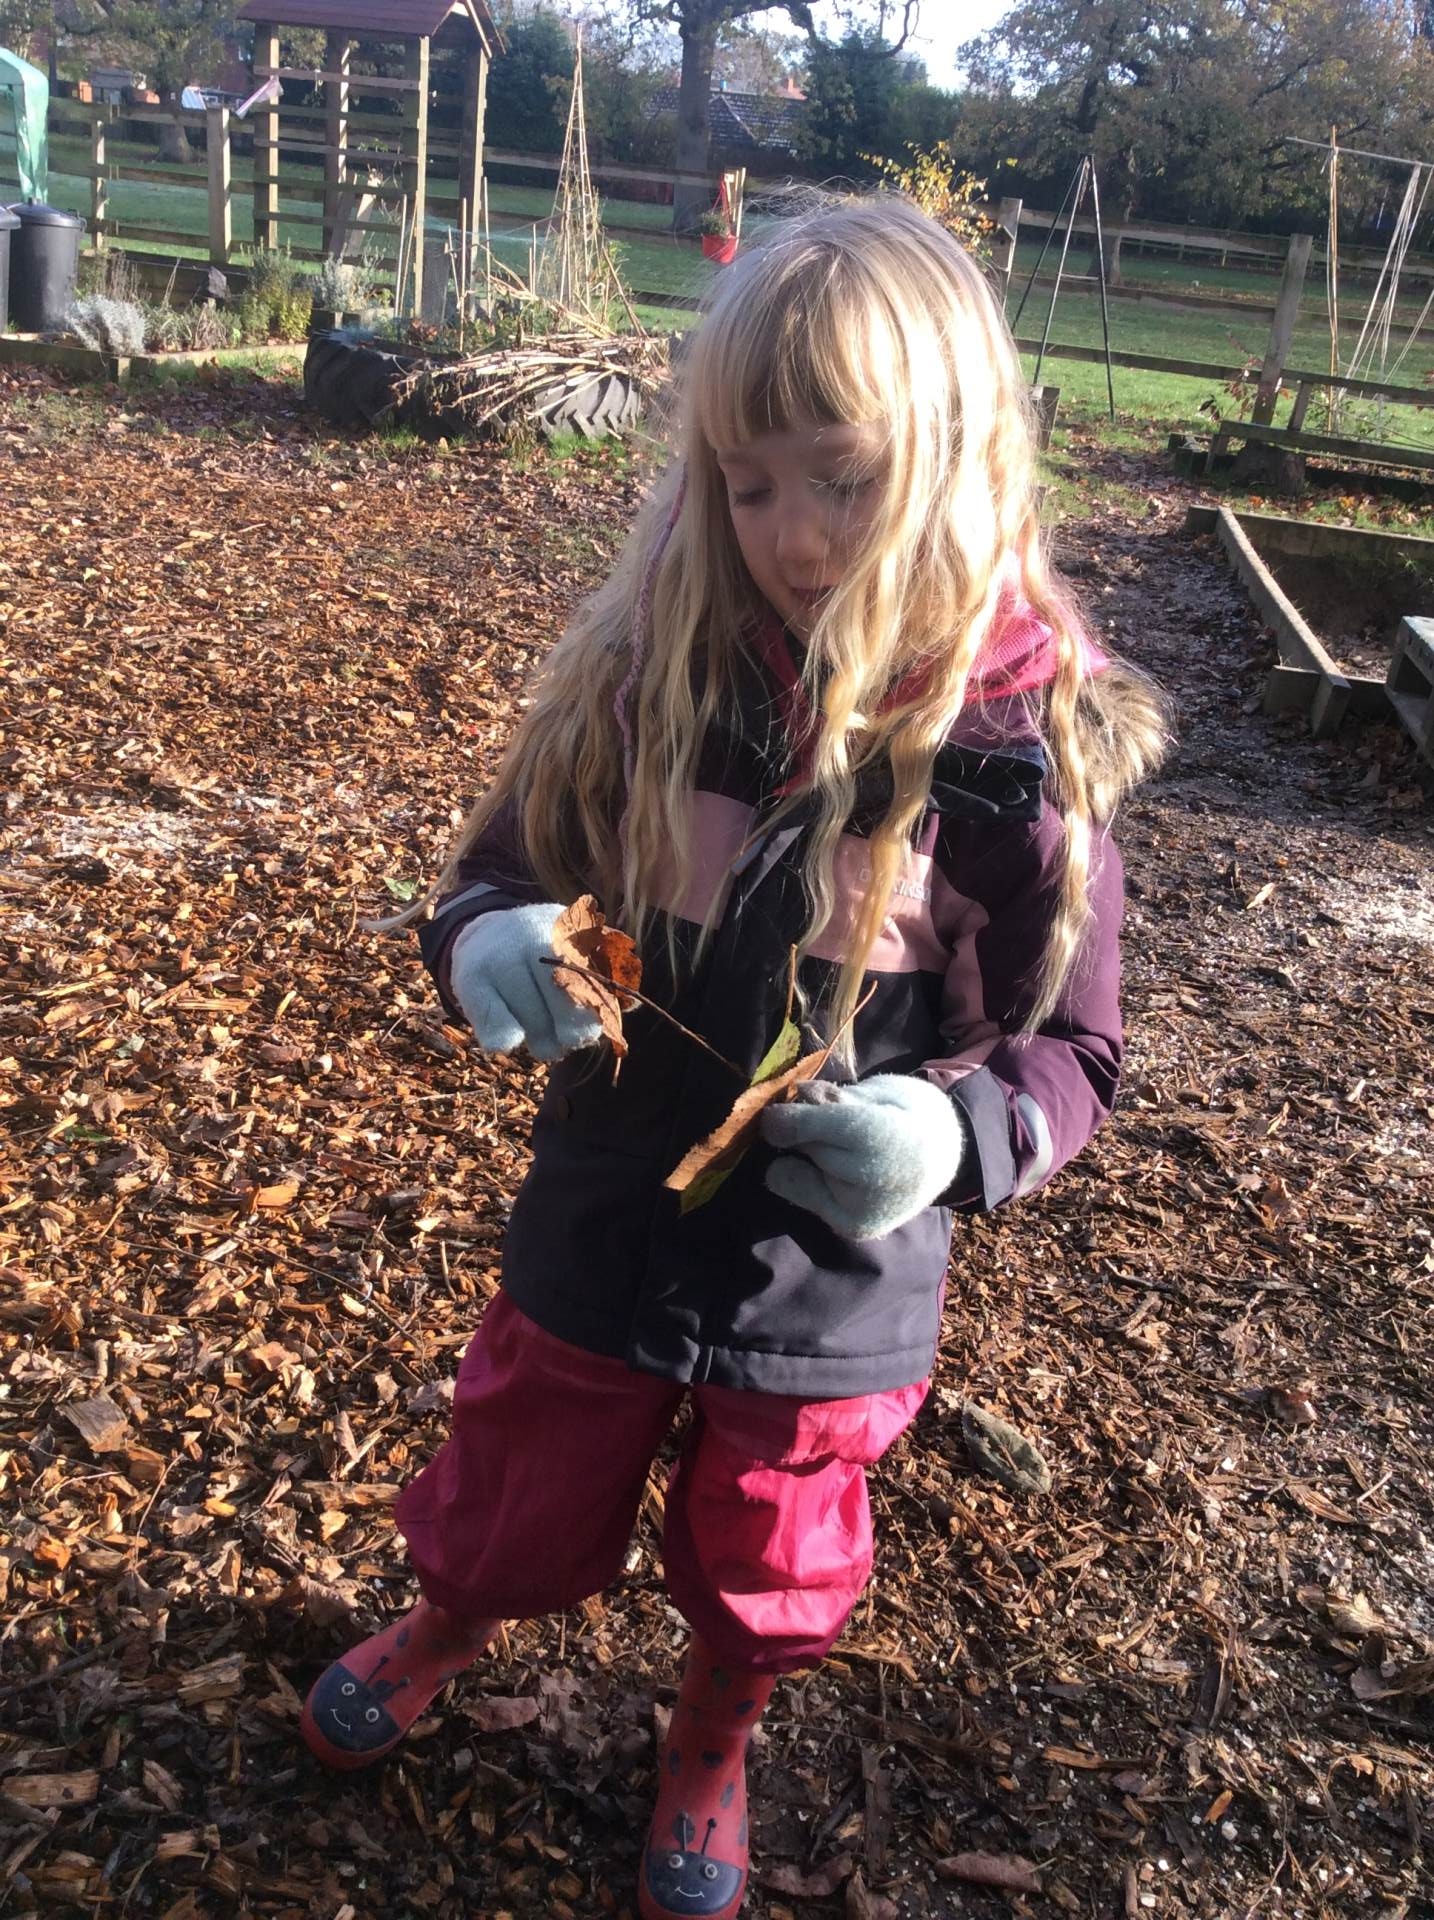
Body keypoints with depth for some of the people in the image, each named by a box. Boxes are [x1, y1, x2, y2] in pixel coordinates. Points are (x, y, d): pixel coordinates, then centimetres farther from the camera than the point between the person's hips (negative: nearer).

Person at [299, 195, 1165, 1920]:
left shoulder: (1026, 741, -18)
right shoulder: (645, 672, -13)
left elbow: (1073, 1054, -9)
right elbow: (495, 874, 0)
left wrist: (955, 1133, -30)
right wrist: (484, 948, -23)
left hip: (836, 1280, -1)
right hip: (600, 1227, 1)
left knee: (765, 1572, 24)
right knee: (517, 1498, 25)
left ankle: (711, 1747, 58)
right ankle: (449, 1624, 61)